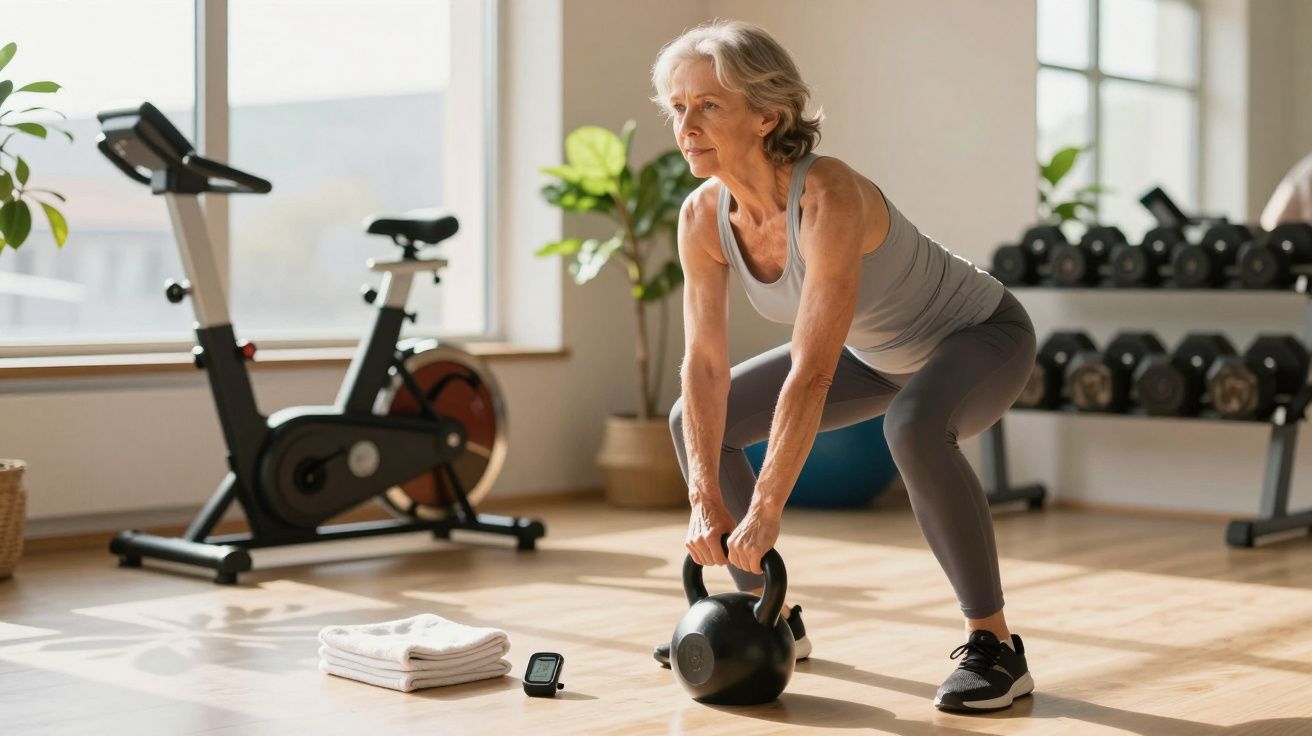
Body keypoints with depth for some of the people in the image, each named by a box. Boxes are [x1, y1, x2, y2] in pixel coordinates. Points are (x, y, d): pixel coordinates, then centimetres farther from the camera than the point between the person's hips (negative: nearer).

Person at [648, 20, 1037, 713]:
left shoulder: (829, 197, -37)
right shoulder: (704, 216, -17)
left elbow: (812, 373, -40)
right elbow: (704, 364, -15)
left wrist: (765, 511, -39)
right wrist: (706, 500, -22)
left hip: (982, 334, -7)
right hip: (878, 354, 8)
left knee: (914, 427, -40)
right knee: (695, 421, 3)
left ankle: (994, 644, -23)